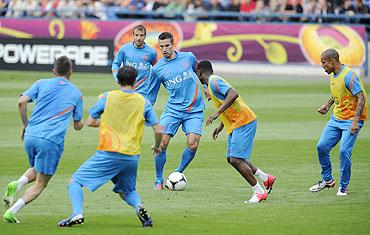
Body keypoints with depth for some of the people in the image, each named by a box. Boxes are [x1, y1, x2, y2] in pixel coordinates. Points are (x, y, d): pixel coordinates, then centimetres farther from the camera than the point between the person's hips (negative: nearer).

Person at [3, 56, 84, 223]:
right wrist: (82, 122, 42)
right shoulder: (76, 93, 12)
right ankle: (11, 212, -15)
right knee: (40, 184, 4)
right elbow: (78, 126, 18)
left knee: (36, 170, 29)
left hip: (30, 136, 3)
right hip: (52, 140, -3)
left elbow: (22, 102, -2)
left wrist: (26, 125, 11)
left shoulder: (42, 84, 12)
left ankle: (17, 184, -4)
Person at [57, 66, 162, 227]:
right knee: (126, 191, 25)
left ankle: (77, 213, -17)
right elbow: (158, 131, 3)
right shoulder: (144, 102, 5)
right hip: (132, 157, 3)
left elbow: (90, 122, 4)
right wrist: (157, 146, 23)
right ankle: (138, 206, -8)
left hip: (108, 154, -3)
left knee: (75, 181, 6)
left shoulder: (107, 97, 0)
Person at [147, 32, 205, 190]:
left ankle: (178, 173, 9)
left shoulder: (188, 57, 3)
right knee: (161, 143, -12)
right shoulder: (158, 69, 1)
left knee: (192, 144, -15)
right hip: (172, 110, 0)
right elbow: (151, 97, 8)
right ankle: (159, 180, 6)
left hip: (194, 110, 0)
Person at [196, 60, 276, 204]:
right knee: (232, 159, 13)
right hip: (235, 125, 10)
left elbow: (233, 95, -26)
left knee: (236, 160, -13)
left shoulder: (214, 81, -11)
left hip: (243, 123, -10)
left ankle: (259, 192, -8)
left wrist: (217, 113, -27)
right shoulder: (212, 83, 20)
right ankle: (266, 178, 20)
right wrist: (221, 126, 28)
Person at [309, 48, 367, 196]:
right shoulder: (332, 75, 7)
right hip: (336, 118, 9)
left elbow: (361, 98, -24)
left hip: (351, 120, -9)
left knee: (344, 151, -16)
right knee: (322, 146, 4)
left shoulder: (349, 76, -20)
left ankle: (343, 186, 0)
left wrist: (355, 121, -30)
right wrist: (328, 104, 12)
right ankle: (327, 180, 21)